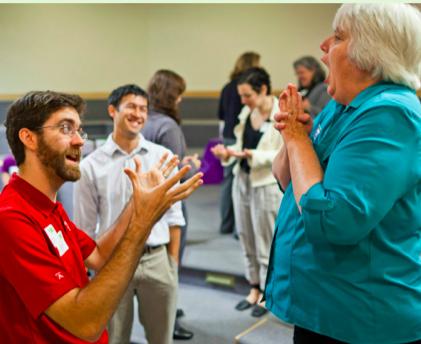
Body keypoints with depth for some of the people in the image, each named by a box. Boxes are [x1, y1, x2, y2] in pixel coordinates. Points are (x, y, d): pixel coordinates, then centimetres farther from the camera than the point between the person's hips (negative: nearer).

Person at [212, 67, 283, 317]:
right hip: (242, 181, 7)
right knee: (246, 239, 15)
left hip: (267, 185, -7)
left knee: (265, 242, 6)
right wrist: (228, 153, -5)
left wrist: (251, 154, -25)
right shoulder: (247, 112, 7)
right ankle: (255, 288, 30)